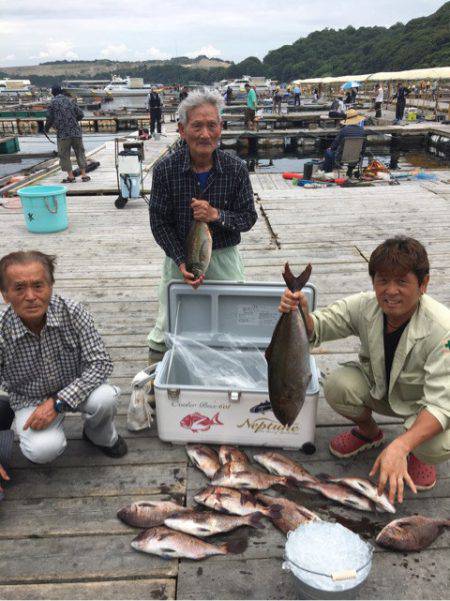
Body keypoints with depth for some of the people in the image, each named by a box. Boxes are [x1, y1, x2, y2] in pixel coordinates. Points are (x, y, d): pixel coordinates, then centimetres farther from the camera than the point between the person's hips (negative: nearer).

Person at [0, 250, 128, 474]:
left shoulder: (73, 313, -24)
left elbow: (100, 363, -22)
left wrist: (58, 402, -30)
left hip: (75, 389, 1)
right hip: (30, 400, -1)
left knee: (104, 398, -30)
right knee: (44, 450, -29)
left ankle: (101, 436, 6)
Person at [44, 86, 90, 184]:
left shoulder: (53, 103, -1)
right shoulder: (70, 101, 9)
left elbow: (49, 118, -1)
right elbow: (80, 115, 8)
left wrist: (46, 128, 17)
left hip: (62, 133, -3)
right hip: (75, 131, 3)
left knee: (64, 154, 5)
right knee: (80, 152, 10)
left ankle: (70, 176, 2)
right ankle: (84, 174, 8)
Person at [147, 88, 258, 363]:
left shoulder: (236, 169, -10)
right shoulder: (166, 169, -12)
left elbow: (249, 217, -4)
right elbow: (159, 222, -7)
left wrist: (217, 215, -24)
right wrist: (181, 262, -18)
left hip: (224, 257, 1)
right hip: (180, 257, 0)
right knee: (167, 328, 12)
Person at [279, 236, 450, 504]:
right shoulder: (365, 306, -22)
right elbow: (316, 329, -14)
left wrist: (400, 447, -52)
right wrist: (301, 312, -39)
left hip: (424, 404, -3)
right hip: (378, 387, 4)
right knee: (337, 385, -25)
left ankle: (419, 456, 9)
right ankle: (368, 431, 11)